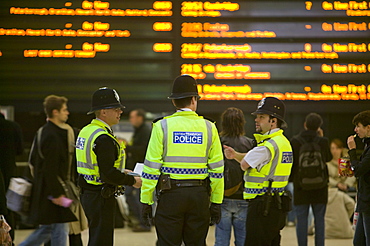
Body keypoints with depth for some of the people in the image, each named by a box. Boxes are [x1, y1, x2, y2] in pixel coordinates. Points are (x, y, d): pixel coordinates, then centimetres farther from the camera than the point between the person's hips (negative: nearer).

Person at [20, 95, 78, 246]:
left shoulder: (41, 132, 12)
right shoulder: (52, 136, -19)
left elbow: (33, 161, 19)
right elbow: (50, 169, -22)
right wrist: (56, 194, -20)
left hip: (42, 190, 10)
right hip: (52, 188, -10)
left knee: (47, 229, 17)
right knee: (59, 229, -2)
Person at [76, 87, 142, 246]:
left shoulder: (86, 131, 12)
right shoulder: (104, 139, -20)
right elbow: (108, 174, -25)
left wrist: (121, 171, 17)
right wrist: (132, 181, -13)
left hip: (87, 195, 10)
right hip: (101, 197, -10)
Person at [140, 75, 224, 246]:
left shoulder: (162, 126, -3)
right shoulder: (208, 128, 4)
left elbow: (151, 168, -4)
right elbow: (217, 169, 4)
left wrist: (146, 201, 1)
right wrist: (216, 203, 10)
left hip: (170, 194, -2)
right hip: (199, 195, 2)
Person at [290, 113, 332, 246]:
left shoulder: (294, 141, -7)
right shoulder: (323, 141, -7)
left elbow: (290, 163, -2)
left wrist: (292, 178, 14)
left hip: (300, 186, -1)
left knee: (301, 219, 4)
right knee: (319, 219, 9)